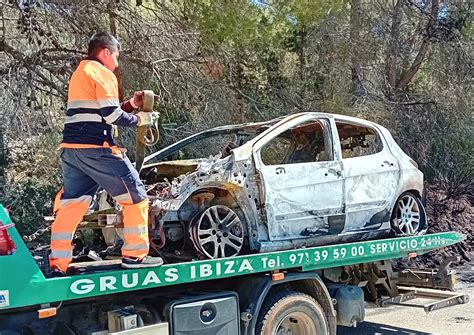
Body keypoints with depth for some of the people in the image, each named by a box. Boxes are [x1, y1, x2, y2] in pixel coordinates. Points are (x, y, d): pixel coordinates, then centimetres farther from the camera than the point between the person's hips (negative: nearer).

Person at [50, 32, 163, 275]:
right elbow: (111, 115, -14)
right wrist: (139, 119, 1)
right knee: (135, 196, 2)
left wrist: (130, 104, 19)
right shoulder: (102, 73, -5)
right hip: (96, 148, -9)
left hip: (71, 148, 9)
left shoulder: (79, 73, 25)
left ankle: (58, 264, 6)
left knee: (71, 205, 8)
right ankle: (135, 255, 5)